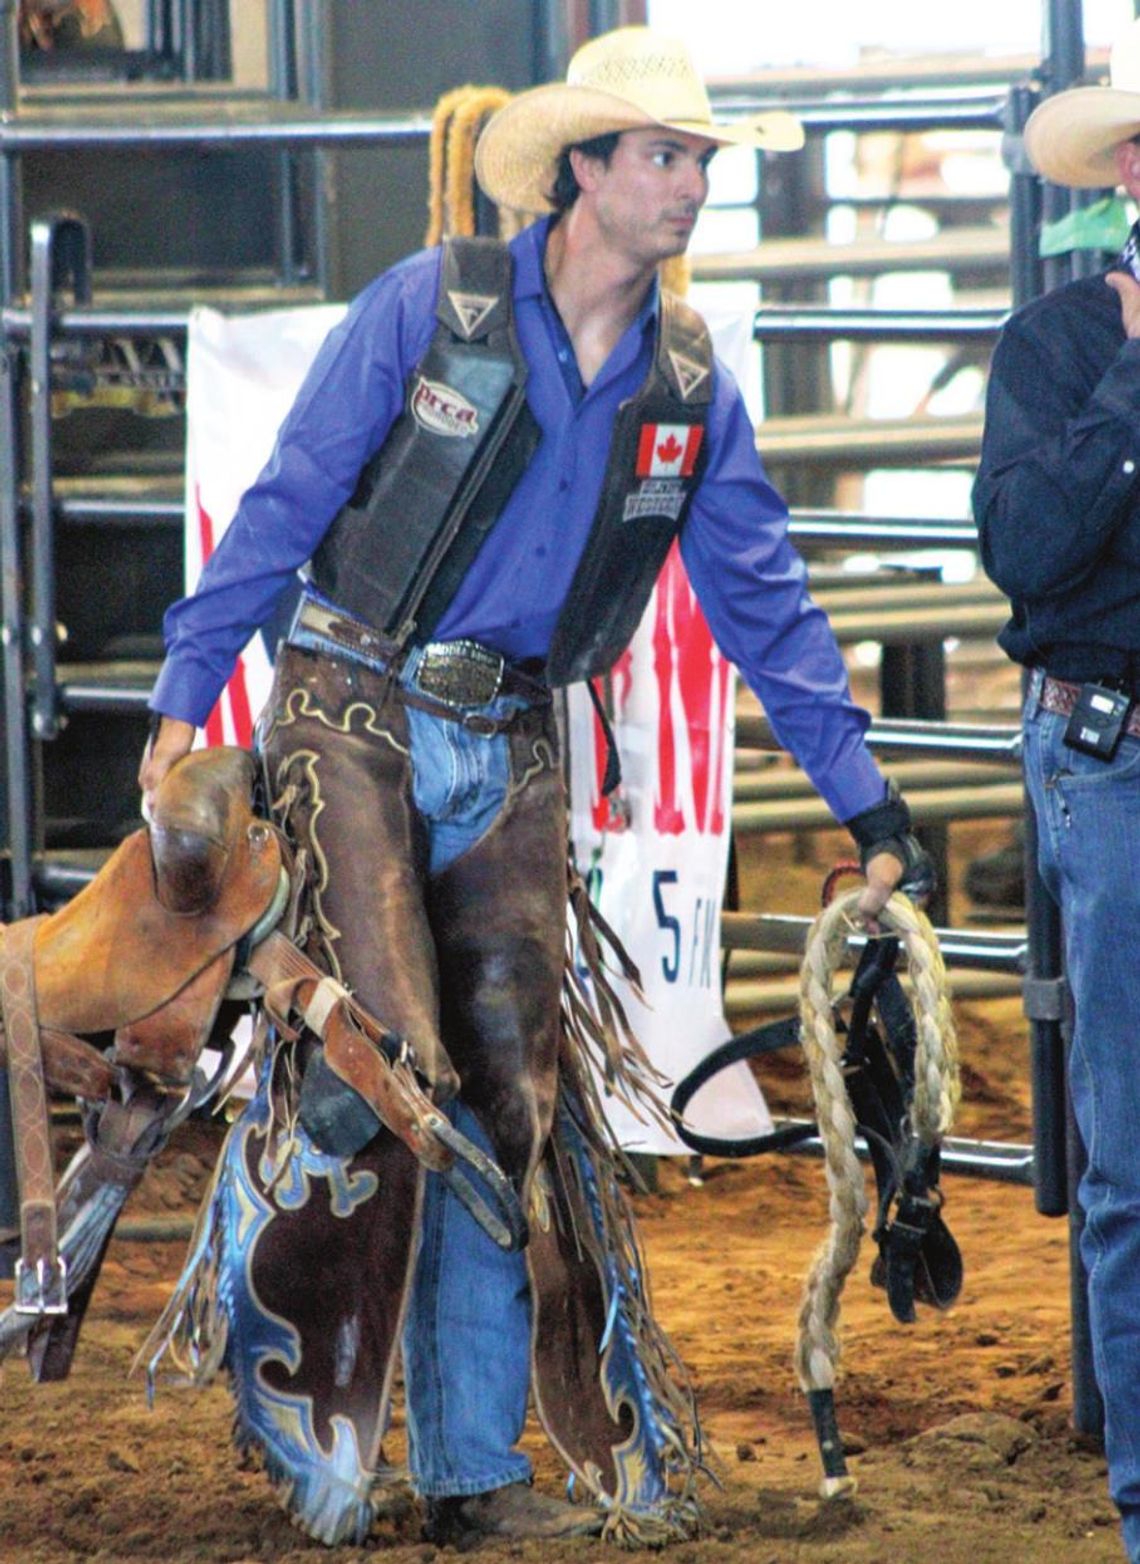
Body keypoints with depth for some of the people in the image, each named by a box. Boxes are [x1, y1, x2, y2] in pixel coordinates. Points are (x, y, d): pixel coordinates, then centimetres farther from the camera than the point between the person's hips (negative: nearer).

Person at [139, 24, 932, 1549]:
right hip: (355, 713, -5)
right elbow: (284, 507, -5)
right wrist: (186, 699, -8)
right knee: (392, 1057, -18)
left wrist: (867, 796, 9)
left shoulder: (690, 383, 7)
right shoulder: (429, 307, -7)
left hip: (512, 746, 5)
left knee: (505, 1098, 2)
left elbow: (763, 601, 12)